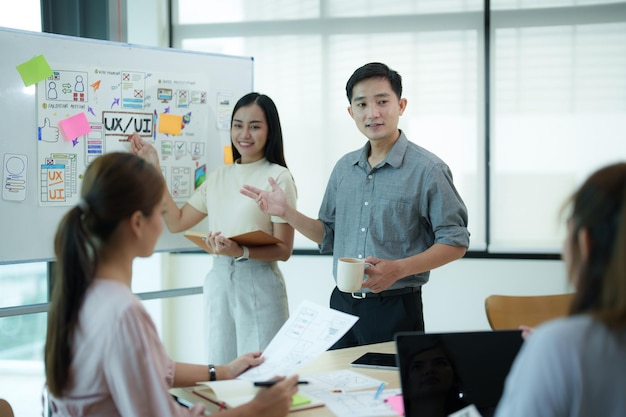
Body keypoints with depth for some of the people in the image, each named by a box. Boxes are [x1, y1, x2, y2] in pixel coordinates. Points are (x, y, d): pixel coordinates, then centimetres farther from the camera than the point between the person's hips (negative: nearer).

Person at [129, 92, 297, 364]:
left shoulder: (278, 177, -5)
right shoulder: (219, 176, 13)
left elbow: (284, 250, -8)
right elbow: (176, 222, 10)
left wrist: (241, 252, -24)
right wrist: (153, 169, 10)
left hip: (259, 286, -5)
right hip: (219, 283, 6)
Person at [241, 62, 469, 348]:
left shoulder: (428, 169, -9)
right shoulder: (344, 168, 10)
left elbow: (455, 242, -9)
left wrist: (399, 269, -22)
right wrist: (286, 212, 3)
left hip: (395, 308, -5)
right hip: (342, 304, 5)